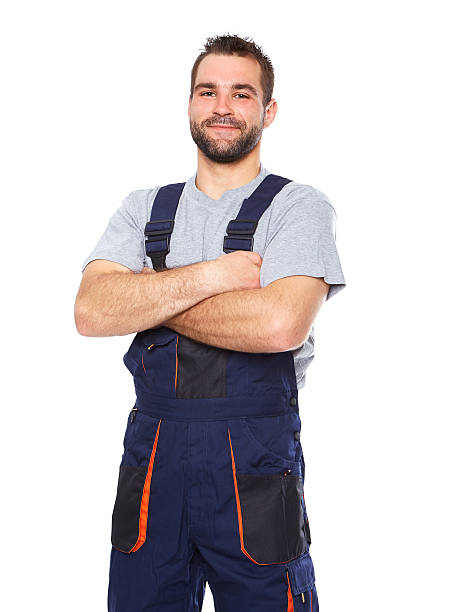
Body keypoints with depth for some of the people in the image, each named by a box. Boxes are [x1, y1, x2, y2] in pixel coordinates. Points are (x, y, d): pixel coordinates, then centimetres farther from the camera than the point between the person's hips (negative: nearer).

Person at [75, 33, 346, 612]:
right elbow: (91, 310, -5)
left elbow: (279, 323, -20)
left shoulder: (300, 206, -1)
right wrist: (213, 275, -13)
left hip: (255, 454, -3)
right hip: (150, 452, 4)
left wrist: (149, 299, -9)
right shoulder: (143, 208, 11)